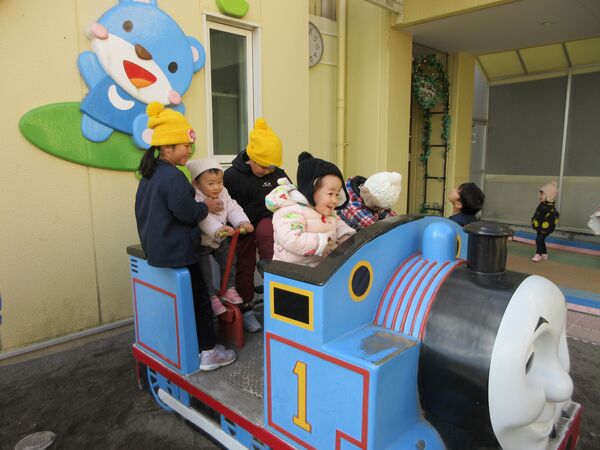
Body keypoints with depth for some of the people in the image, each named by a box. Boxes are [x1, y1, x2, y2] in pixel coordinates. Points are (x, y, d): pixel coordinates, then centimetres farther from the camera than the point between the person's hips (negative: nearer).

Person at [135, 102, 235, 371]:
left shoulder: (150, 174, 9)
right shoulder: (173, 176, -21)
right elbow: (188, 213, -20)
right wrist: (206, 207, -2)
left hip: (156, 248, 9)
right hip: (178, 252, -9)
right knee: (198, 299, 2)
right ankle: (208, 353, 11)